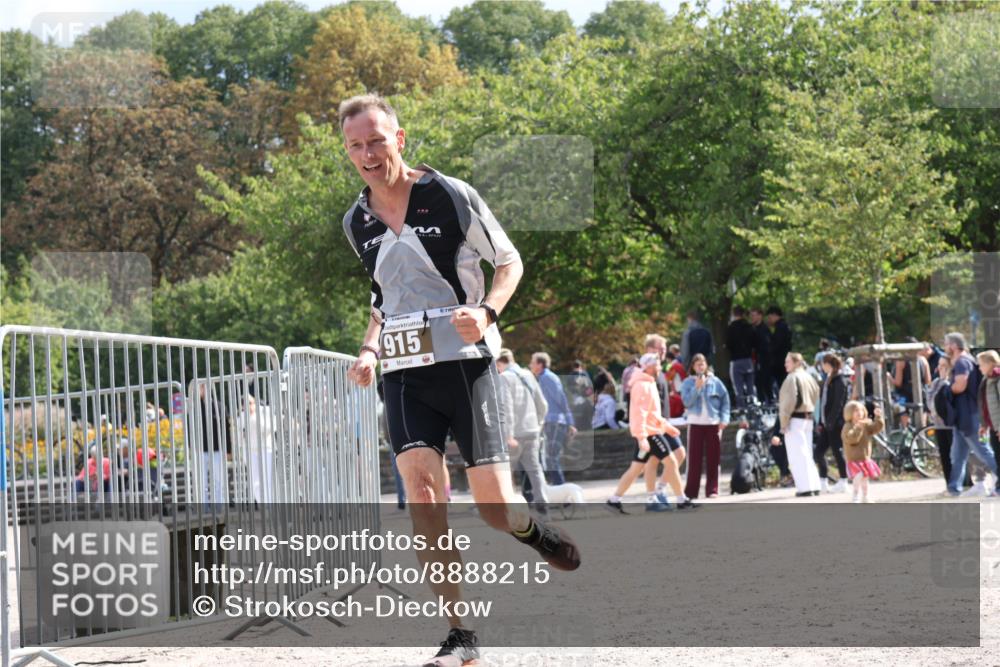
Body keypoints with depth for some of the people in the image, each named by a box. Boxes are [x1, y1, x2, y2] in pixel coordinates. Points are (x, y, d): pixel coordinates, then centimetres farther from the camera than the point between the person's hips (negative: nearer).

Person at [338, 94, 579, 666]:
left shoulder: (451, 197, -6)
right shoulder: (357, 224, 10)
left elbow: (509, 261, 2)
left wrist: (486, 312, -17)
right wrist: (369, 349, 8)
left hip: (465, 361, -4)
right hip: (404, 374, 4)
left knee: (495, 507, -8)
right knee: (423, 497, -15)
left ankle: (532, 530, 32)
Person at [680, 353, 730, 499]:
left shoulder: (715, 382, 4)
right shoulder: (688, 383, 3)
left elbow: (725, 400, 5)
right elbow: (687, 401, -8)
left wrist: (724, 419, -4)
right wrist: (697, 387, -16)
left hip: (713, 423, 1)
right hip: (695, 423, -1)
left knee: (713, 458, 2)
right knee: (694, 458, -3)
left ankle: (712, 490, 6)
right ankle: (691, 491, -1)